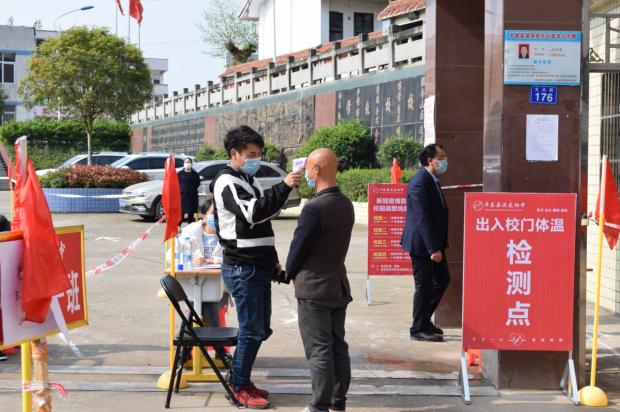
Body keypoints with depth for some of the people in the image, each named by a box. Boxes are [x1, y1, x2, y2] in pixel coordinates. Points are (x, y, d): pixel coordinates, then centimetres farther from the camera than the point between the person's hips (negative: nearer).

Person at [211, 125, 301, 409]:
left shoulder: (248, 181, 17)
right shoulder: (227, 182, -12)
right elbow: (252, 213, -29)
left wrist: (272, 260, 19)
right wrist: (284, 186, -31)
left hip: (259, 267, 9)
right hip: (243, 269, -9)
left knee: (260, 329, 13)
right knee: (252, 331, -4)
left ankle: (242, 381, 24)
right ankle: (239, 387, 8)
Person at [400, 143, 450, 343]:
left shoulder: (432, 180, 11)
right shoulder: (420, 183, -20)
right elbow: (423, 218, -25)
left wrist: (440, 245, 15)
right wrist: (433, 249, -26)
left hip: (433, 243, 10)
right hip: (421, 244, -10)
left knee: (442, 279, 17)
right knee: (424, 285, 0)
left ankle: (424, 320, 29)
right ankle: (418, 329, 13)